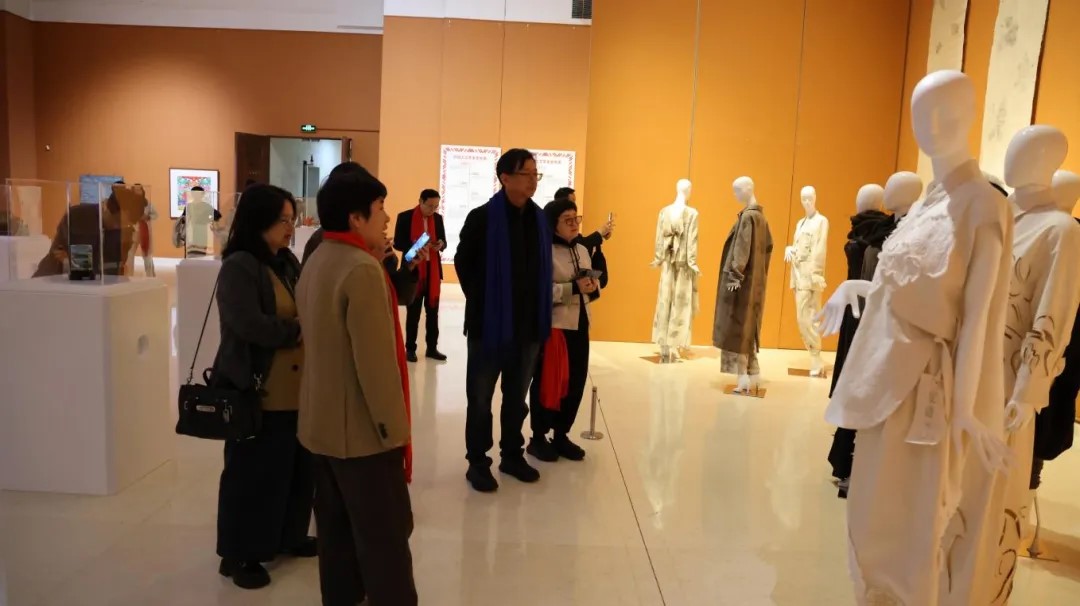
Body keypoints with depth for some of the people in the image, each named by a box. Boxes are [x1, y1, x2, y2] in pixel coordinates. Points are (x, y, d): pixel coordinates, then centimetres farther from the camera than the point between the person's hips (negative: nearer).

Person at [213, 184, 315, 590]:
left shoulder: (287, 262, 11)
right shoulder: (239, 266, -13)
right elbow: (249, 325, -24)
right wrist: (300, 332, -15)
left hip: (296, 389, 7)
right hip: (258, 392, -7)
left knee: (298, 468, 15)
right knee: (254, 474, 5)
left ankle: (288, 536, 35)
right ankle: (240, 554, 23)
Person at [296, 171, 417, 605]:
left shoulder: (316, 262, 9)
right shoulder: (362, 269, -21)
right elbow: (376, 362, -24)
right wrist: (394, 427, -15)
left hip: (323, 421, 9)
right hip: (361, 427, -9)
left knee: (336, 526, 18)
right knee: (385, 534, 2)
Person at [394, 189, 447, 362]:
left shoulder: (438, 218, 6)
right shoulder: (405, 217, -6)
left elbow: (444, 242, 9)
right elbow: (397, 243, -7)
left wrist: (440, 245, -15)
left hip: (433, 270, 4)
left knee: (433, 311, 9)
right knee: (413, 312, 6)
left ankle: (432, 348, 18)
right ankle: (410, 349, 16)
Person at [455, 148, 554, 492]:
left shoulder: (539, 220, 4)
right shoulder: (482, 218, -9)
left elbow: (543, 270, 11)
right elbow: (463, 263, -1)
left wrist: (540, 314, 5)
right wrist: (480, 303, 1)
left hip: (529, 324, 4)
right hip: (490, 322, -4)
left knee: (517, 397, 16)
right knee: (480, 397, 6)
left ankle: (512, 455, 30)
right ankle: (478, 462, 19)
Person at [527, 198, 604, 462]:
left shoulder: (583, 250, 13)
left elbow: (591, 287, 21)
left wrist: (593, 288, -2)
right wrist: (574, 288, -27)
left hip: (579, 325, 7)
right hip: (552, 326, -7)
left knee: (576, 382, 10)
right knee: (548, 383, 1)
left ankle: (561, 435, 25)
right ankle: (538, 438, 15)